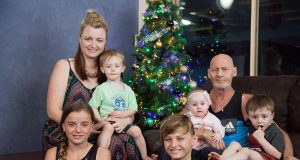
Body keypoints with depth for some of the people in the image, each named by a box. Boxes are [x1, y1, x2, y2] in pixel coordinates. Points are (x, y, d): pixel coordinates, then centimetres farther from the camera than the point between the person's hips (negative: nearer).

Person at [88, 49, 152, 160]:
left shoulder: (127, 89, 9)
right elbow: (93, 107, -4)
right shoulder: (101, 89, -2)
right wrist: (100, 120, -18)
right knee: (109, 128, -35)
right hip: (107, 122, -3)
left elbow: (133, 108, 6)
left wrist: (123, 114, -13)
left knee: (136, 131, -17)